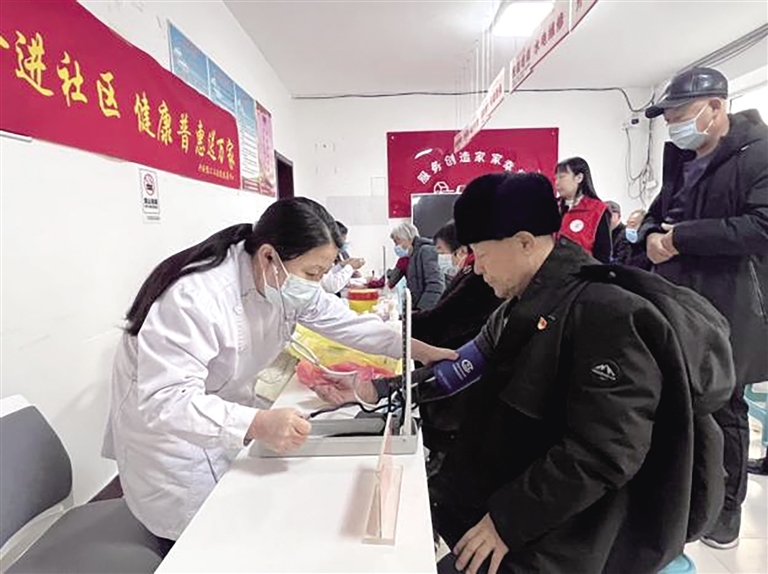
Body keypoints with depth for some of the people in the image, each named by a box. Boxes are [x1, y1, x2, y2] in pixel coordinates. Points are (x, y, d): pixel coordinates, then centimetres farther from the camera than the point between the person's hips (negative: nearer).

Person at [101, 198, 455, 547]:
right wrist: (257, 425, -49)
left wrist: (422, 350, -12)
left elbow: (345, 323, -6)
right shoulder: (195, 296, -34)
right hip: (160, 419, -6)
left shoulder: (285, 283, -12)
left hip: (224, 411, 6)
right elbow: (164, 400, -37)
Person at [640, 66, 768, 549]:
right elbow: (659, 212, 20)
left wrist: (682, 237, -20)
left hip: (728, 307, -7)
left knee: (723, 405, 6)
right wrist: (651, 235, -2)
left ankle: (727, 504, 26)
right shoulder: (682, 161, 14)